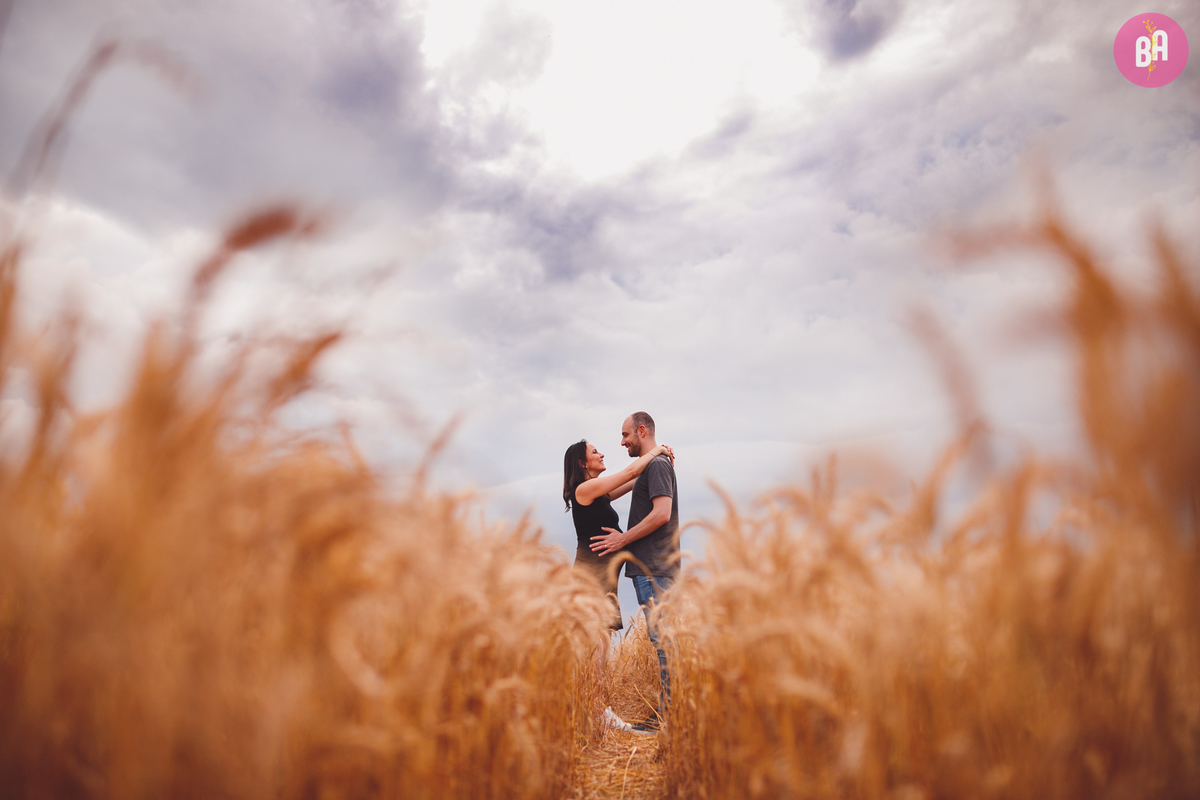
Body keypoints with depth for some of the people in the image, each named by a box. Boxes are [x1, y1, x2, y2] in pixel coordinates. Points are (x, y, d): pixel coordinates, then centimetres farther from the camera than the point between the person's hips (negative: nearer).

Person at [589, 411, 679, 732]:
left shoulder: (657, 465, -9)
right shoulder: (650, 468, 21)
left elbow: (662, 514, -21)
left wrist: (623, 539, -13)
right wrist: (624, 538, 17)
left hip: (654, 569, -10)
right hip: (649, 567, 10)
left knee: (662, 640, -7)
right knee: (661, 640, 10)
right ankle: (665, 715, 16)